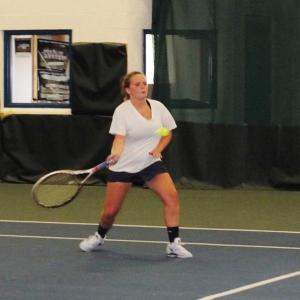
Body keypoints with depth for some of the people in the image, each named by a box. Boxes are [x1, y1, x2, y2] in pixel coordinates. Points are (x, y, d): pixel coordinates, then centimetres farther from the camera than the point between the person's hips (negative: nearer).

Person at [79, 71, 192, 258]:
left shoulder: (158, 107, -1)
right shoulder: (122, 111, -14)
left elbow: (168, 133, 11)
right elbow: (119, 139, -25)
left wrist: (158, 149, -8)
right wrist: (115, 154, -46)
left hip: (151, 163, 3)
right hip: (123, 166, -3)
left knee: (171, 197, -19)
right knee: (110, 211, 1)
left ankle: (174, 245, -12)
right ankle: (99, 237, 34)